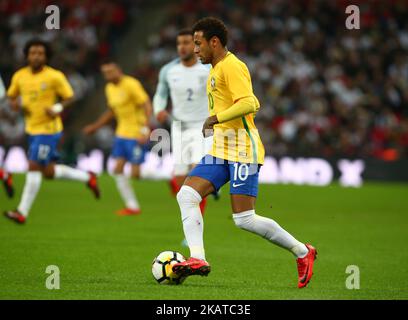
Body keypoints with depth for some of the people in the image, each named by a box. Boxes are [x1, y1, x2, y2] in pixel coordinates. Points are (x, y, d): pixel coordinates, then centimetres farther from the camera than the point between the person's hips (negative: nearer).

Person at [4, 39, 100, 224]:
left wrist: (58, 108, -22)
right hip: (32, 130, 7)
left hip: (48, 129, -7)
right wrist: (15, 104, -8)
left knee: (34, 167, -10)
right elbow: (11, 96, 15)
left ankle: (22, 212, -6)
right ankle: (86, 177, 33)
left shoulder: (55, 76, -12)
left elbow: (68, 97, -4)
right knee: (49, 172, 13)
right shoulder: (19, 76, 2)